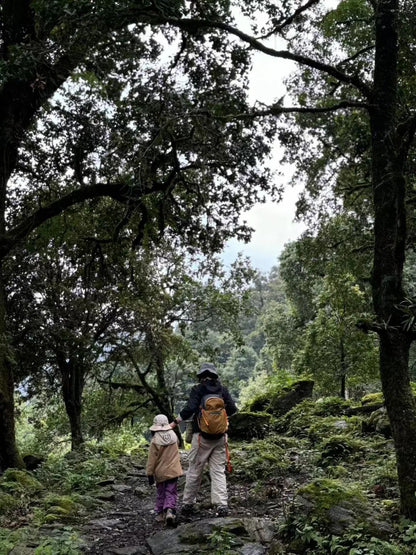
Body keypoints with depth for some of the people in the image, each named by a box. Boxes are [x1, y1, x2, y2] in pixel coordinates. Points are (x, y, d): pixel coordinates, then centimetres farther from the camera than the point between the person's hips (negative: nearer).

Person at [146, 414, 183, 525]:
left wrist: (149, 474, -5)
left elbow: (152, 459, -11)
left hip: (160, 472, -2)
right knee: (171, 492, 5)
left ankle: (160, 514, 20)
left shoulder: (155, 441, -15)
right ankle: (170, 510, -15)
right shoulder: (173, 436, -2)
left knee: (160, 493, 14)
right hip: (173, 470, 2)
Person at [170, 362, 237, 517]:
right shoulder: (223, 389, 5)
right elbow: (232, 409, 1)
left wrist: (175, 422, -7)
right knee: (218, 472, 6)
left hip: (201, 436, -3)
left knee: (194, 471, 8)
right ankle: (222, 505, -3)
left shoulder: (197, 389, -5)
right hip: (220, 436, 3)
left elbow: (189, 409, -17)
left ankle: (187, 504, 17)